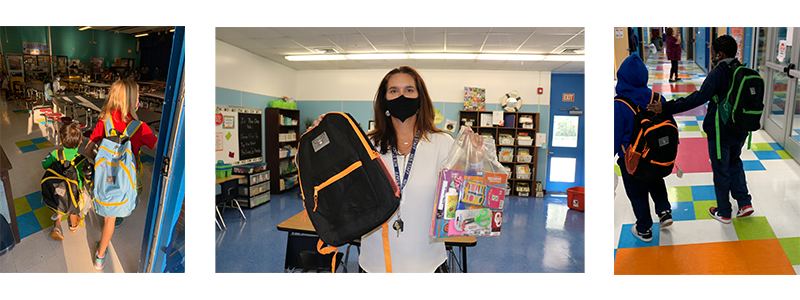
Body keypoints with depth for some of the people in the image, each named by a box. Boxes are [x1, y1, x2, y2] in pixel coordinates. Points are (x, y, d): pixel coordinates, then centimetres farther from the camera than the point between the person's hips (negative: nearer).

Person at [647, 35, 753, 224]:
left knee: (721, 171, 8)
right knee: (734, 162, 28)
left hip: (720, 132, -7)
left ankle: (724, 213, 22)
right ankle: (744, 202, 24)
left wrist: (667, 108, -39)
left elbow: (700, 97, -33)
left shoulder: (719, 72, -21)